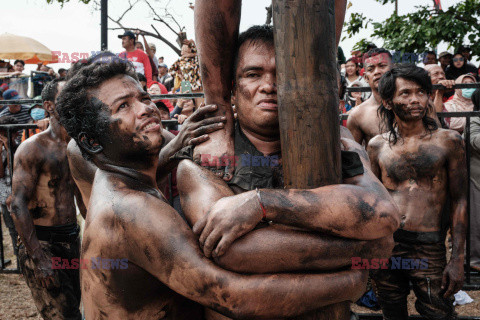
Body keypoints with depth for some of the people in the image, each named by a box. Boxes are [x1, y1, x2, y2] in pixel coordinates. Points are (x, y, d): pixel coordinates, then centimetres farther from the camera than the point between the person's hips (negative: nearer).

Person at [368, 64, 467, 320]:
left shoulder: (448, 141, 1)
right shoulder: (377, 146, 6)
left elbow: (459, 201, 0)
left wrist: (458, 259, -5)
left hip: (429, 250, -2)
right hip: (385, 247, 2)